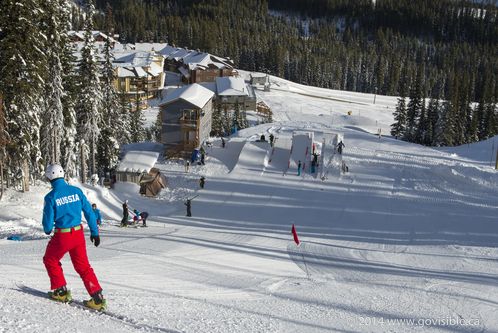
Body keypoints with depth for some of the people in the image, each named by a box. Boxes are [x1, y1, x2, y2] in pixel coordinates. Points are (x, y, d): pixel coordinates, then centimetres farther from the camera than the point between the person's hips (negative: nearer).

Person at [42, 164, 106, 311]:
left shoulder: (50, 197, -12)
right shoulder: (76, 191, -1)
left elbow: (48, 221, -7)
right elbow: (89, 212, 1)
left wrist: (47, 230, 17)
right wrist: (95, 232, 10)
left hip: (62, 237, -4)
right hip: (78, 234, 4)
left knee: (50, 260, 24)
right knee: (83, 266, 13)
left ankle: (61, 291, 27)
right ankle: (98, 298, 4)